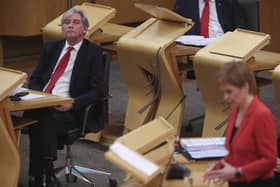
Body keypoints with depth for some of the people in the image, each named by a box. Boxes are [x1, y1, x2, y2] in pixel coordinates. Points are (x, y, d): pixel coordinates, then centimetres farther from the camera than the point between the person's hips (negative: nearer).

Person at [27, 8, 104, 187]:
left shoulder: (93, 52, 3)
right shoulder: (51, 47, 18)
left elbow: (97, 91, -4)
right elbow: (35, 79, 20)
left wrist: (73, 103, -18)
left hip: (71, 110, -4)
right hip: (42, 104, 4)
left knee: (46, 120, -34)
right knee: (31, 117, -30)